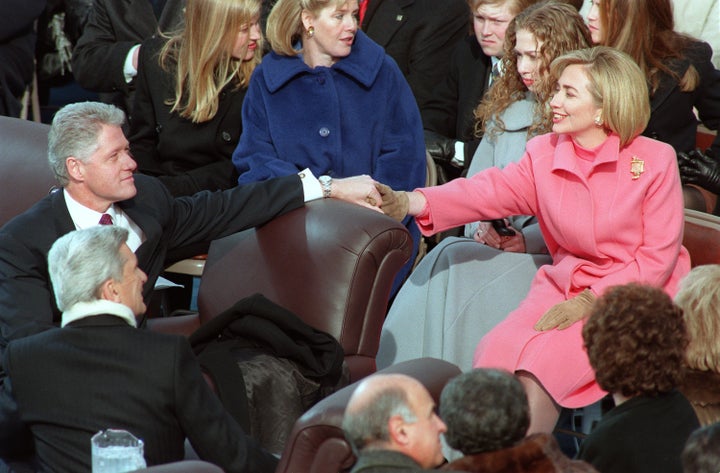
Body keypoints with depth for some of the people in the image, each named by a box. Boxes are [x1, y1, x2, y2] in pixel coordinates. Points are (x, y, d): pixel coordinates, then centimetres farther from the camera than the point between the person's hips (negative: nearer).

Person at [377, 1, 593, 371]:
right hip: (495, 248, 5)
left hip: (551, 256, -5)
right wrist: (483, 228, -2)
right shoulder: (507, 113, 20)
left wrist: (529, 240, -17)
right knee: (446, 261, -27)